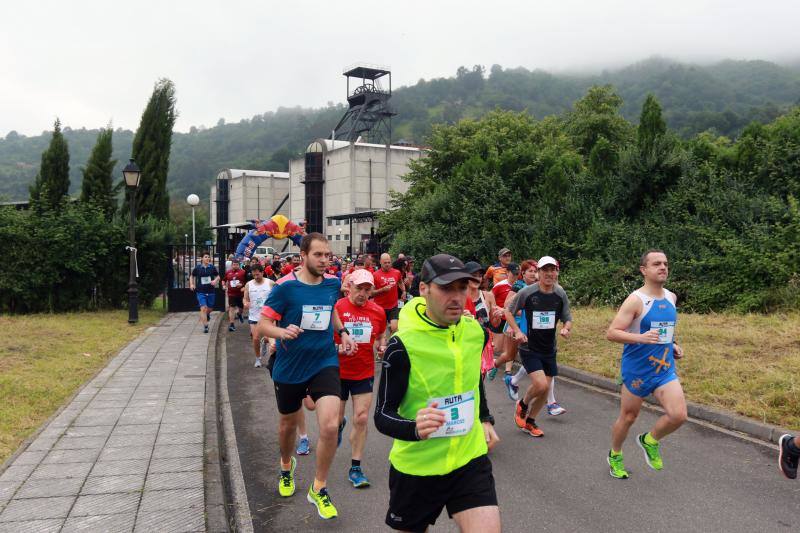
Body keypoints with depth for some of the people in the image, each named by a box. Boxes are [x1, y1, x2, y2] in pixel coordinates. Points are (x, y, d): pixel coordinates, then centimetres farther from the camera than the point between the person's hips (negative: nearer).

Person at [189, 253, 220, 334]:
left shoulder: (212, 268, 0)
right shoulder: (197, 268, -2)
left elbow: (218, 276, 11)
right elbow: (192, 276, 14)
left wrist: (215, 281, -10)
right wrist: (191, 284, -2)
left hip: (211, 291, 2)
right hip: (201, 292, -2)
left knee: (210, 308, 14)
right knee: (203, 308, -11)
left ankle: (207, 314, 51)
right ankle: (205, 327, -6)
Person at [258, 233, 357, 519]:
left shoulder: (332, 283, -3)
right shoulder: (285, 287, -16)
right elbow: (263, 325, -13)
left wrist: (342, 332, 4)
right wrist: (283, 332, -33)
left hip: (324, 363, 2)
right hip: (290, 367, -1)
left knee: (330, 425, -15)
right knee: (288, 424, 19)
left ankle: (319, 489, 8)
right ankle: (286, 467, 53)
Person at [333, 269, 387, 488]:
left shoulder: (378, 311, -2)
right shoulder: (336, 308, -11)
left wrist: (381, 346, -5)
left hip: (365, 373, 1)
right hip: (338, 372, -1)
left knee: (361, 419, -4)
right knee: (335, 419, 12)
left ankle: (355, 468, 9)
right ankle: (340, 424, 52)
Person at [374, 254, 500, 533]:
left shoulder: (476, 332, -3)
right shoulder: (403, 345, -21)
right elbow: (382, 415, -18)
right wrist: (415, 429, -36)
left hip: (470, 460, 3)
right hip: (416, 466, -3)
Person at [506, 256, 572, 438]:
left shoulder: (561, 294, -2)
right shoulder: (527, 292, -13)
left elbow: (567, 319, 6)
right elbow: (509, 312, 1)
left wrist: (566, 329, -17)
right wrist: (517, 331, -13)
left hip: (549, 349, 5)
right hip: (529, 348, -4)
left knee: (545, 389, 9)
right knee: (540, 385, -18)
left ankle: (530, 422, 31)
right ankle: (522, 405, 15)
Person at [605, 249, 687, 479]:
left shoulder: (671, 297, 6)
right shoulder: (636, 300, -16)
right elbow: (611, 333, -21)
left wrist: (672, 345, 10)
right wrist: (640, 338, -34)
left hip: (665, 368, 5)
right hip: (637, 370, -5)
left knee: (679, 415, -12)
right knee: (628, 417, 10)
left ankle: (650, 441, 18)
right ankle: (615, 456, 36)